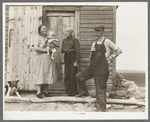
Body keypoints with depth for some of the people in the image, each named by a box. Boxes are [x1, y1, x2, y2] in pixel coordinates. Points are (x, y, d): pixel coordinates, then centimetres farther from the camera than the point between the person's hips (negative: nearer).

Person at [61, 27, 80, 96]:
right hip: (66, 57, 6)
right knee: (67, 75, 3)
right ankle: (68, 91, 12)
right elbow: (62, 50, 21)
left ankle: (73, 92, 0)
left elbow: (77, 51, -9)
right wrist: (65, 50, -3)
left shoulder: (74, 40, -4)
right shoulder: (64, 40, 16)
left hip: (73, 57, -6)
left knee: (73, 75, -7)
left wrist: (76, 61, -15)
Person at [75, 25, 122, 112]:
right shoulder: (94, 44, 15)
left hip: (102, 69, -6)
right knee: (79, 76, -1)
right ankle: (83, 92, 19)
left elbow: (119, 51, -4)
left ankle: (101, 109, 9)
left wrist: (109, 58, -4)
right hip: (92, 67, 7)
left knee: (100, 90, -2)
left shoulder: (107, 42, -4)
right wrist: (92, 53, 3)